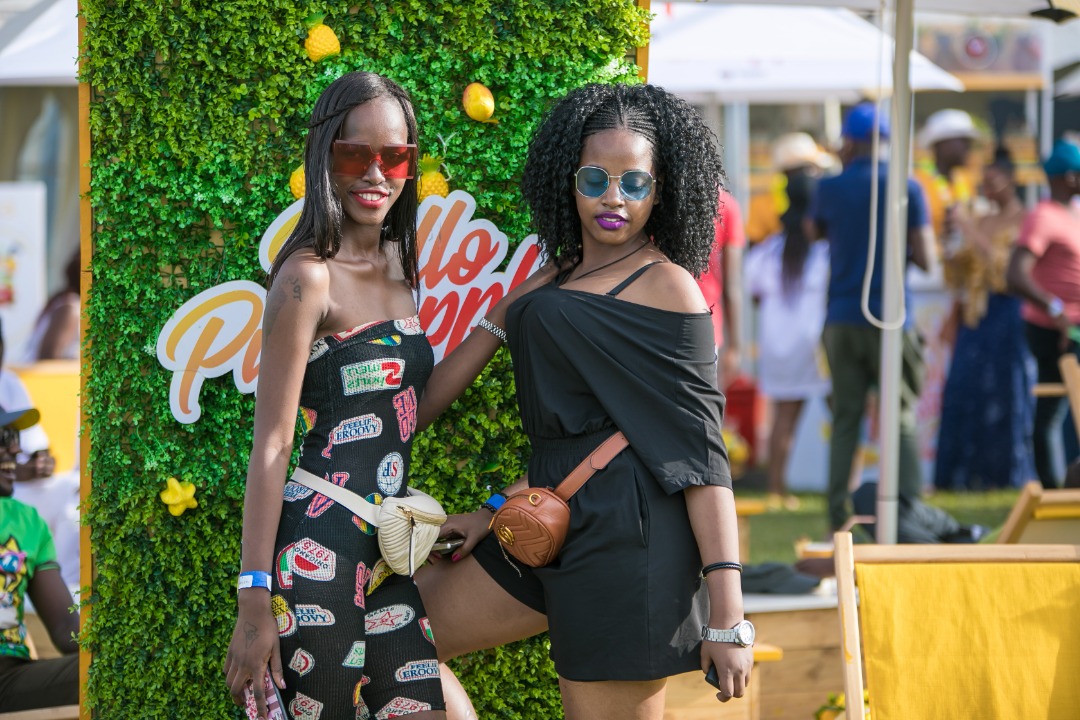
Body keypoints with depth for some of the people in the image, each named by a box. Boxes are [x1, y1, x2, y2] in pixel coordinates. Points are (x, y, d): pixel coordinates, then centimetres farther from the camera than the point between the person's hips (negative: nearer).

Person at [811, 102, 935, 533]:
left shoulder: (831, 189, 1)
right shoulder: (907, 189, -3)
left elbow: (814, 230, 22)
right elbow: (925, 260, -6)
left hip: (842, 320, 2)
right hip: (890, 319, -2)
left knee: (845, 420, 7)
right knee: (902, 420, 3)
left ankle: (839, 518, 5)